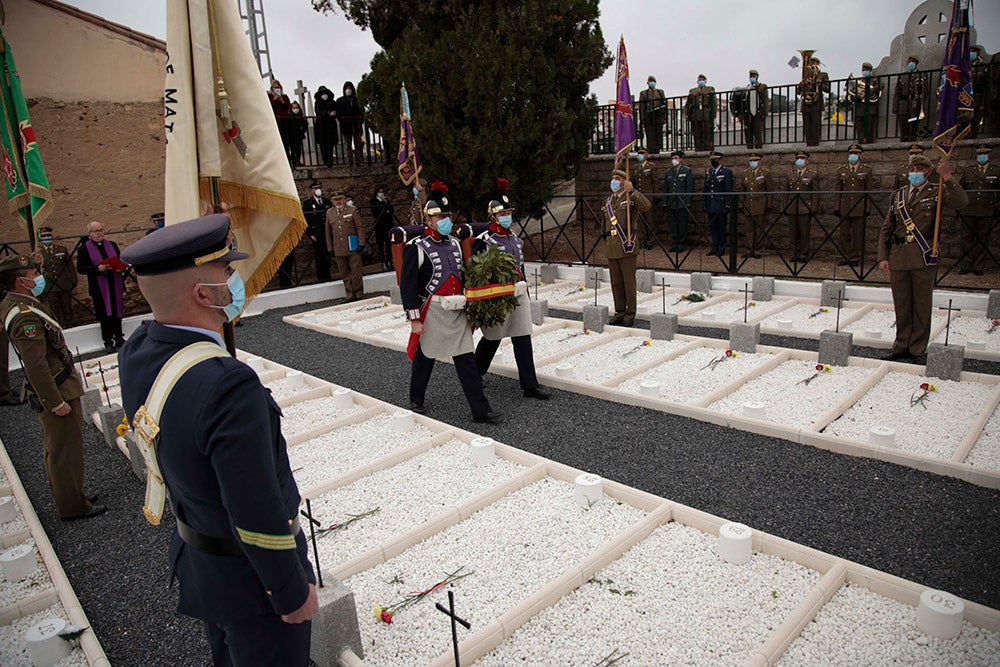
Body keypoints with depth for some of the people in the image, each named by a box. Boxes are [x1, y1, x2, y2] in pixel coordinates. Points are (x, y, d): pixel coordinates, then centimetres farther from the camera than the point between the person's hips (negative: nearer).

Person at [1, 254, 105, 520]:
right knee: (65, 450, 2)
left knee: (54, 449, 22)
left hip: (53, 389, 11)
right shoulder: (26, 316, -25)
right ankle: (73, 506, 15)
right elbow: (36, 366, -27)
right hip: (57, 391, -11)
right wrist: (56, 402, -22)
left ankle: (67, 496, 37)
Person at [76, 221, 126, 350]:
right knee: (104, 315, 3)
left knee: (117, 313, 10)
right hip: (99, 288, -3)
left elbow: (121, 261, 17)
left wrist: (120, 268, -6)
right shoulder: (83, 249, -3)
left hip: (115, 286, 4)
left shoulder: (112, 245, 10)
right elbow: (80, 268, -6)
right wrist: (97, 269, -20)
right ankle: (108, 341, 14)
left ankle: (119, 339, 22)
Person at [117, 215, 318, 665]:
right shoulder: (227, 384, -37)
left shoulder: (136, 353, -11)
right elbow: (258, 513, -30)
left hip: (196, 557, 8)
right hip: (250, 577, -8)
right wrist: (293, 593, -15)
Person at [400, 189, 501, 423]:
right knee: (425, 358, 11)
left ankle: (480, 410, 7)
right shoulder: (416, 247, -9)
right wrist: (414, 319, -15)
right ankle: (416, 401, 33)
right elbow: (407, 285, -12)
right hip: (432, 314, -5)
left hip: (458, 313, 5)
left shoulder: (455, 244, 11)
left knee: (467, 361, 3)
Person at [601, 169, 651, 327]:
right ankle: (619, 312, 22)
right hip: (612, 249, 7)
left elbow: (646, 206, -25)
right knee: (616, 283, 12)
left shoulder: (631, 198, -3)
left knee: (629, 283, -1)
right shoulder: (609, 200, 17)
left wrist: (632, 191, -28)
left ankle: (630, 315, 6)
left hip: (626, 249, -6)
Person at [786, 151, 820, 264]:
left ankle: (804, 254, 7)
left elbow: (816, 193, -3)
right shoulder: (791, 174, 15)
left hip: (805, 209, -4)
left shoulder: (813, 174, 2)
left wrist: (814, 209, -10)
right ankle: (795, 254, 13)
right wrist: (786, 207, 11)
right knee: (793, 233, 5)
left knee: (805, 233, -1)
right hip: (792, 209, 4)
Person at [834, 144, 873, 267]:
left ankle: (855, 258, 8)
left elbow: (869, 190, 3)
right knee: (844, 234, 3)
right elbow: (838, 190, 10)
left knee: (858, 235, 1)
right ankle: (845, 258, 11)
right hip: (844, 208, 2)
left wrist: (868, 208, -3)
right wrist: (836, 206, 3)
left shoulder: (866, 169, 5)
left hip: (859, 208, -2)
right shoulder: (841, 170, 10)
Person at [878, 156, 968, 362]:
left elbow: (961, 202, -15)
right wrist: (883, 257, 5)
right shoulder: (898, 196, 15)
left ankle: (917, 349, 11)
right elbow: (886, 228, 14)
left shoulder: (936, 194, 5)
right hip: (898, 258, 3)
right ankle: (902, 346, 19)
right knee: (901, 306, 9)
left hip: (924, 258, -3)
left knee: (921, 306, 3)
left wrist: (948, 178, -25)